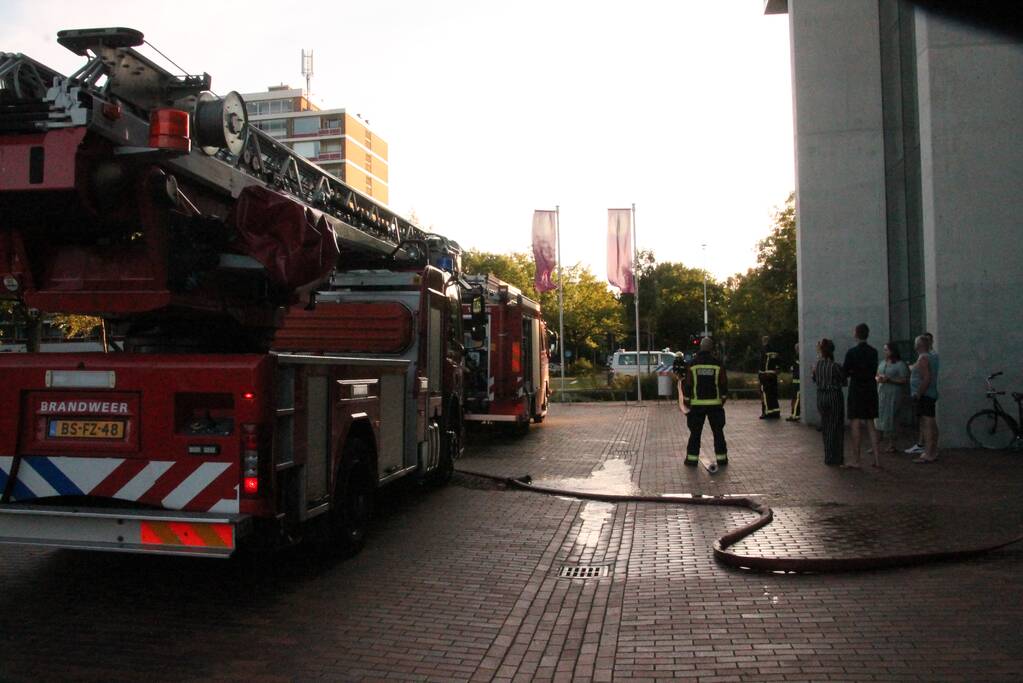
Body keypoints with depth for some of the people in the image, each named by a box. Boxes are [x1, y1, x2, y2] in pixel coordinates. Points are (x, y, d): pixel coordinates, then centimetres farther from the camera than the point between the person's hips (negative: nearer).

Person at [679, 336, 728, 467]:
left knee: (695, 432, 5)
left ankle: (692, 458, 4)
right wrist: (723, 400, 12)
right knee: (718, 431, 10)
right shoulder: (718, 364, -2)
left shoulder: (692, 364, -2)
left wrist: (687, 402, 6)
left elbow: (686, 384, -2)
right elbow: (724, 384, 1)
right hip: (715, 404, 0)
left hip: (697, 404, 0)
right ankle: (721, 458, 12)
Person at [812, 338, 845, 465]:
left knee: (825, 427, 15)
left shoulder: (817, 365, -3)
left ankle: (828, 456, 20)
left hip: (821, 397, 5)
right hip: (834, 397, -5)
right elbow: (844, 382, -6)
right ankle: (835, 458, 11)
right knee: (836, 427, 7)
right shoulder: (835, 366, -17)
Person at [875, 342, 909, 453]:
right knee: (878, 419, 3)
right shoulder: (881, 363, 15)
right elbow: (877, 376, 22)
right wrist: (878, 378, -1)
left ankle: (891, 445, 5)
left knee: (890, 419, -4)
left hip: (893, 395, -6)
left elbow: (904, 381, -10)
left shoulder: (900, 364, -5)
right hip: (881, 394, 6)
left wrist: (889, 380, -17)